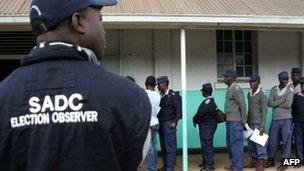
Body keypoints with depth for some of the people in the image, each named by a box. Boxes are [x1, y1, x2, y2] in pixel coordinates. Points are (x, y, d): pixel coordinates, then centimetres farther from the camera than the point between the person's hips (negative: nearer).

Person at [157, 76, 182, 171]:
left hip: (169, 124, -6)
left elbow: (179, 110, -8)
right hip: (161, 124, 7)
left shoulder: (173, 95, -5)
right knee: (163, 147, 11)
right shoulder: (160, 96, 14)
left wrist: (174, 122, -13)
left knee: (170, 147, -5)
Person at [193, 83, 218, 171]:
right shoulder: (211, 101, 13)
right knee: (205, 145, 18)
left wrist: (195, 120, -5)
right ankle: (205, 162, 29)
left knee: (207, 145, -5)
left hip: (207, 126, -10)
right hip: (207, 125, 10)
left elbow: (201, 113, -22)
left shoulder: (208, 101, -19)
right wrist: (197, 120, 6)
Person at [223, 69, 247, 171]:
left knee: (236, 144, -3)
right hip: (229, 121, 9)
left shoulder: (236, 89, -13)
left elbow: (243, 106, -14)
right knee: (230, 144, 16)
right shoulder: (229, 89, 14)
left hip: (235, 122, -9)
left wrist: (243, 122, -12)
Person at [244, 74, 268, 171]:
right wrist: (247, 121, 15)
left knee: (259, 143, -6)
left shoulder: (262, 94, -10)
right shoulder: (249, 94, 12)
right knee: (251, 143, 10)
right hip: (250, 123, 7)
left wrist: (262, 125, -18)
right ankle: (254, 161, 21)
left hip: (258, 123, -7)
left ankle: (261, 163, 0)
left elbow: (264, 111, -13)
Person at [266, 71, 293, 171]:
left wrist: (276, 104, -6)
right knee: (272, 141, 8)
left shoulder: (290, 90, -1)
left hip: (286, 119, -3)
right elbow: (269, 103, -4)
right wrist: (282, 101, -11)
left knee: (286, 140, 1)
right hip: (275, 119, 3)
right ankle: (271, 161, 23)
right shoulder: (273, 89, 8)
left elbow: (288, 105, -14)